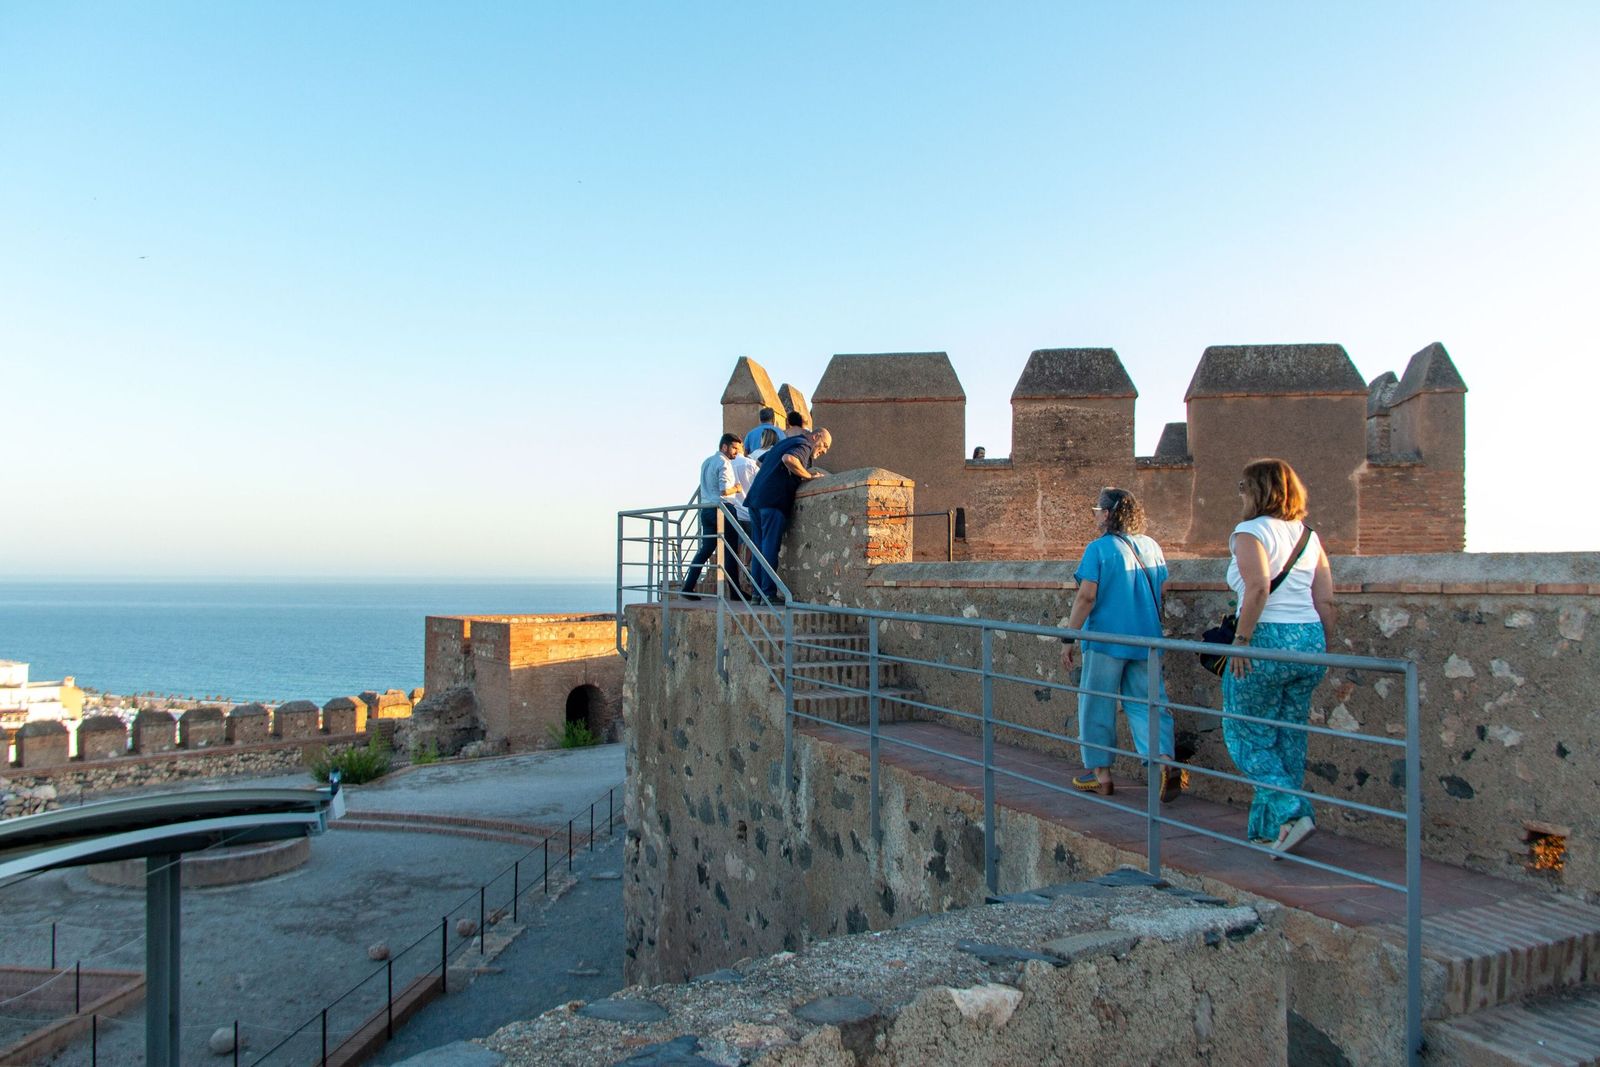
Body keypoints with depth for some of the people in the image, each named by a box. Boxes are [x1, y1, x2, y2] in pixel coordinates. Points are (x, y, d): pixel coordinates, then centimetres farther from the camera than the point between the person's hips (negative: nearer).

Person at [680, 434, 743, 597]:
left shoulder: (707, 461, 18)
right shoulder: (724, 463, -10)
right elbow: (724, 491, -20)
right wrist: (737, 488, -2)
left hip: (706, 509, 8)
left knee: (705, 549, 7)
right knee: (729, 551, -3)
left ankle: (688, 588, 1)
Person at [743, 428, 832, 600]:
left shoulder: (785, 442, 26)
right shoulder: (804, 445, -3)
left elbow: (761, 461, 34)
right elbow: (788, 459, -24)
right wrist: (808, 476, -14)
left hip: (755, 499, 9)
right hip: (774, 501, -9)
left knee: (760, 548, 9)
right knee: (770, 548, -9)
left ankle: (758, 593, 10)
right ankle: (768, 594, -10)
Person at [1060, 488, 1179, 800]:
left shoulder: (1099, 549, -10)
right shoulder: (1151, 547, 7)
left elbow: (1086, 597, -14)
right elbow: (1162, 589, 15)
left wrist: (1069, 638, -9)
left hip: (1106, 639, -5)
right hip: (1147, 640, 5)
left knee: (1097, 706, 7)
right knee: (1146, 703, 9)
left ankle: (1100, 774, 14)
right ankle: (1165, 761, -8)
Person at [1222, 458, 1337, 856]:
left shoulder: (1250, 531, -6)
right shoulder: (1308, 535, 14)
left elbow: (1258, 588, -22)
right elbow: (1327, 603, 11)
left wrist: (1240, 639, -18)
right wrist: (1319, 648, 18)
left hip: (1267, 640, -7)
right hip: (1309, 640, 7)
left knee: (1246, 736, 5)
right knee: (1289, 738, 13)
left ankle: (1291, 811, -9)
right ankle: (1271, 830, 19)